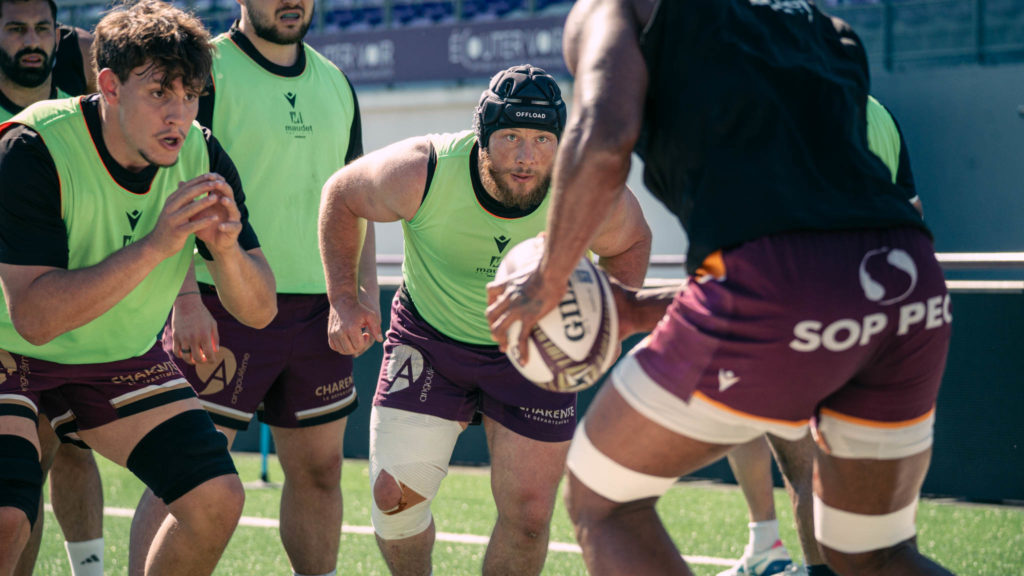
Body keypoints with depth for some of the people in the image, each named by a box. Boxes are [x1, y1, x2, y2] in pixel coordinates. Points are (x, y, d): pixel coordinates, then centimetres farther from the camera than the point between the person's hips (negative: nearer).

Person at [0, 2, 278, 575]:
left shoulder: (203, 157, -13)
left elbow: (260, 309, -9)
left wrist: (227, 248, -31)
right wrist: (154, 246, -41)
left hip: (124, 355, 5)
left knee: (218, 500, -7)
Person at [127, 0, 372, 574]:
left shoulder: (336, 84, 14)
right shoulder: (205, 71, -6)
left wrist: (364, 290, 10)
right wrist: (187, 300, -19)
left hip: (318, 309, 6)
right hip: (223, 310, -6)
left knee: (319, 468, 10)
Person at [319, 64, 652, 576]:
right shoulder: (421, 173, -28)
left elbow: (630, 241, 0)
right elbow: (341, 194, -7)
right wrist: (343, 300, -12)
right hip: (428, 337, 0)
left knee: (528, 515, -3)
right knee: (395, 496, -8)